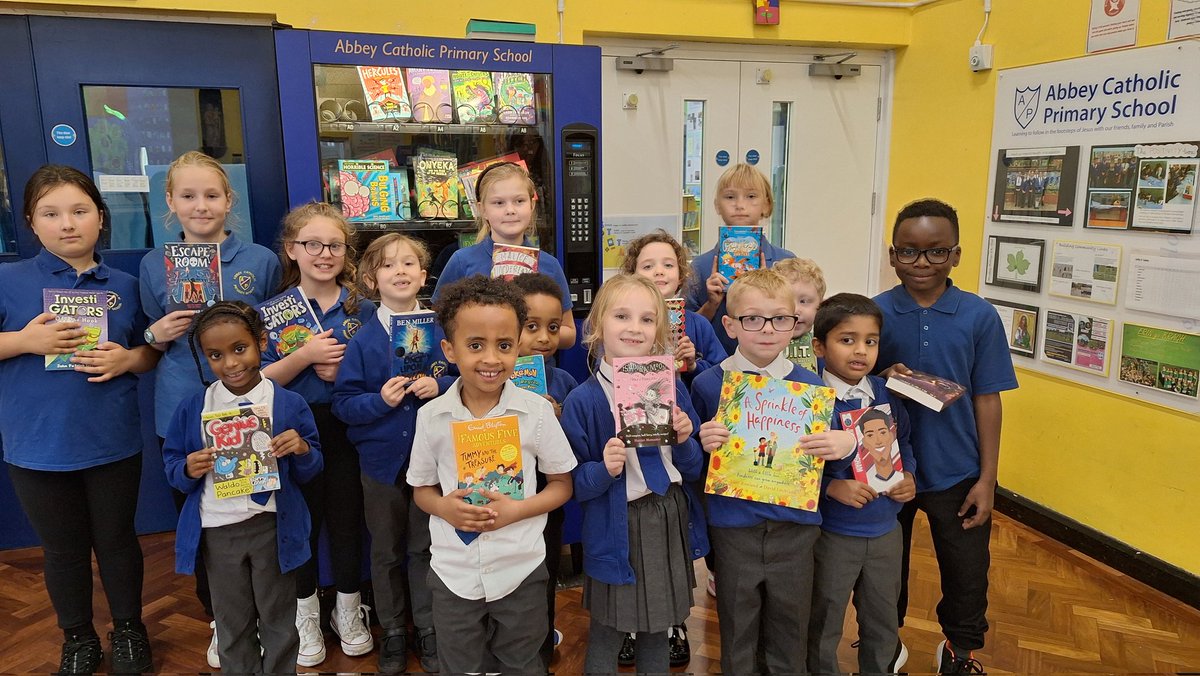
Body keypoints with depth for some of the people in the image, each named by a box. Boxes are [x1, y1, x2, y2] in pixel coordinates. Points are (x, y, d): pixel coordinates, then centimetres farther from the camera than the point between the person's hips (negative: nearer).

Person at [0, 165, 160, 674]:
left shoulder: (124, 286, 1)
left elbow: (151, 354, 8)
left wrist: (127, 359, -12)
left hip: (113, 443, 1)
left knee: (117, 540, 16)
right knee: (63, 550, 16)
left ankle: (128, 629, 36)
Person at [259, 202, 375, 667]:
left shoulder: (363, 310, 0)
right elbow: (260, 380, -6)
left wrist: (345, 373, -15)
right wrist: (304, 355, -21)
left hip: (348, 431, 1)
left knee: (348, 520, 10)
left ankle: (348, 611, 31)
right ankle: (305, 615, 31)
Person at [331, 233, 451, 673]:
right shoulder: (362, 341, -6)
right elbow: (342, 402, -6)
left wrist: (439, 386, -18)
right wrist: (380, 400, -22)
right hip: (381, 458, 1)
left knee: (425, 548, 13)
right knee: (386, 551, 15)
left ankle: (428, 629, 30)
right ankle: (393, 631, 33)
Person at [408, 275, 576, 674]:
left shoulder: (537, 411, -11)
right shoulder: (431, 416, -7)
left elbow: (562, 485, -2)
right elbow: (421, 489, 5)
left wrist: (516, 509, -18)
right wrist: (444, 507, -16)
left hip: (520, 571, -1)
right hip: (453, 574, 1)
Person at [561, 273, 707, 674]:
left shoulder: (671, 387, 0)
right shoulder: (583, 400, -11)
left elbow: (693, 471, 6)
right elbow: (573, 484, -7)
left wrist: (684, 441, -13)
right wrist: (604, 470, -26)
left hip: (670, 522, 4)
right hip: (616, 530, -3)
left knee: (657, 634, 19)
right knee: (606, 637, 11)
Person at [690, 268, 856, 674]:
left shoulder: (810, 385, -3)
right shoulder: (708, 385, -7)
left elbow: (829, 459, 6)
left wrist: (846, 445, -15)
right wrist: (702, 443, -20)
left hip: (795, 525, 1)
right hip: (733, 525, -1)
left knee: (790, 627, 17)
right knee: (737, 628, 14)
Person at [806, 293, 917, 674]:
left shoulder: (887, 394, -1)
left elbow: (903, 441, 13)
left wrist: (908, 475, -3)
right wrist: (832, 486, -28)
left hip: (886, 530, 5)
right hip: (833, 534, -5)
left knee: (882, 615, 24)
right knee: (825, 618, 14)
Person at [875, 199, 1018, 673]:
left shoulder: (979, 316, -9)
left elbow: (987, 400, -5)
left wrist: (986, 479, -5)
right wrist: (882, 382, -23)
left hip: (956, 472, 0)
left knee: (967, 572, 15)